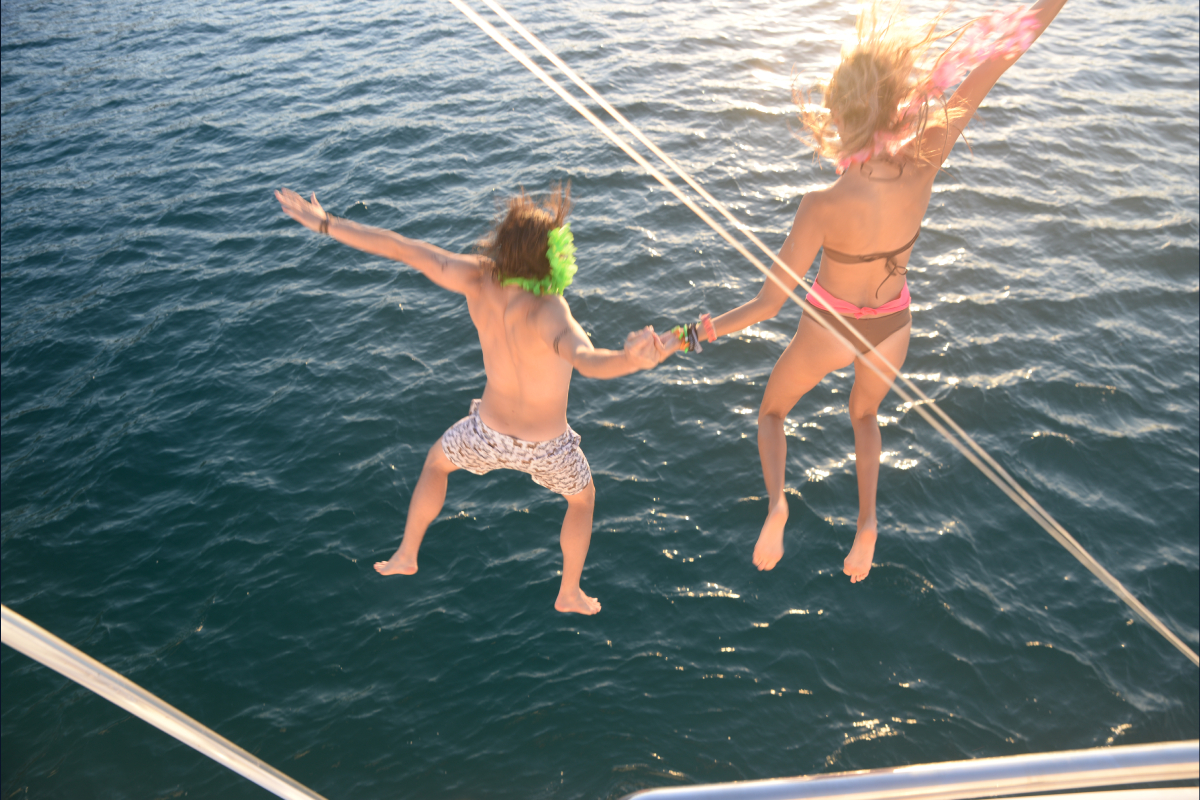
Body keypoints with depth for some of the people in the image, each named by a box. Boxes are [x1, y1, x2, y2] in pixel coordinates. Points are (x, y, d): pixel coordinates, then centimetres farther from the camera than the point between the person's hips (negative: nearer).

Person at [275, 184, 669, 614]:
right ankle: (570, 594, 48)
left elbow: (398, 247, -19)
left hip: (489, 431, 3)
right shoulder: (546, 313, -40)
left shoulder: (477, 280, -26)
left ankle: (405, 555, 49)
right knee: (582, 497, 32)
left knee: (437, 460, 37)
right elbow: (585, 359, -63)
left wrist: (322, 222, -8)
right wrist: (630, 359, -85)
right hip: (545, 447, -3)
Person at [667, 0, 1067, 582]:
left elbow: (768, 303, -31)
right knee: (863, 415, 34)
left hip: (829, 331, -3)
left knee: (772, 411, 26)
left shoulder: (824, 207, -36)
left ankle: (775, 500, -1)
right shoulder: (922, 165, -28)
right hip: (890, 327, 3)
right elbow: (996, 60, -19)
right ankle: (867, 518, 14)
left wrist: (684, 337, -24)